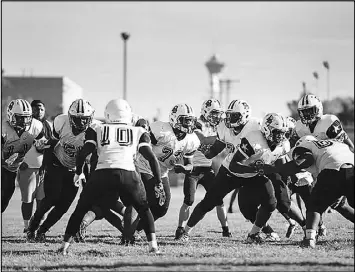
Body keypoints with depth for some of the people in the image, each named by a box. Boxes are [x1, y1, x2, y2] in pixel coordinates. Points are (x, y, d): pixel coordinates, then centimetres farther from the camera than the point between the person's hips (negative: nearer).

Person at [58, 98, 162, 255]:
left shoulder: (97, 130, 18)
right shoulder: (138, 132, 20)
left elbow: (83, 153, 8)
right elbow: (151, 158, 11)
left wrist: (78, 173, 24)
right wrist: (158, 181, 20)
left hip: (102, 174, 0)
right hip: (128, 174, 0)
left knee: (81, 210, 18)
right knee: (144, 210, 23)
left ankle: (65, 245, 13)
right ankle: (153, 245, 10)